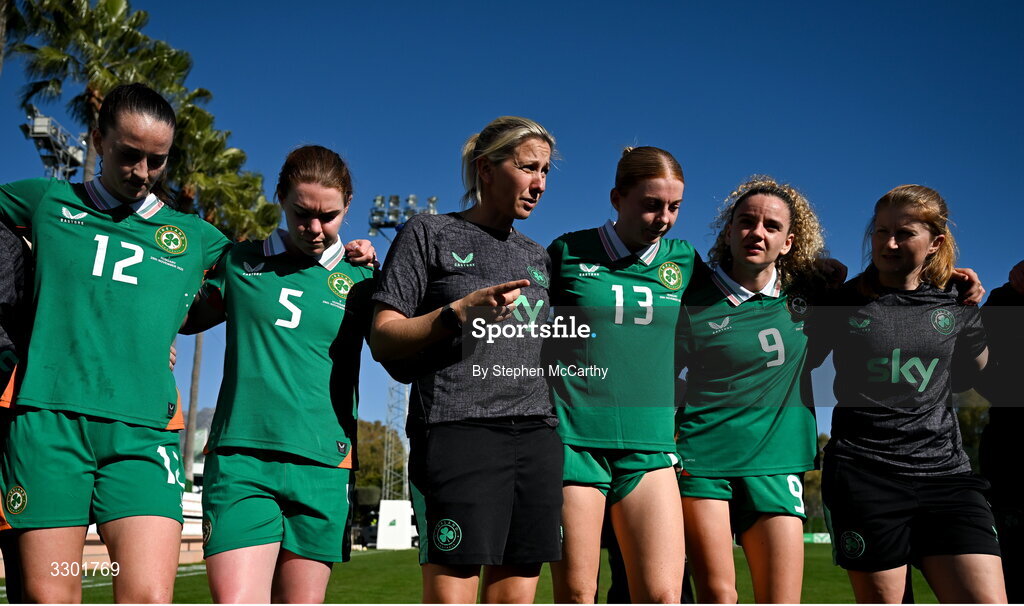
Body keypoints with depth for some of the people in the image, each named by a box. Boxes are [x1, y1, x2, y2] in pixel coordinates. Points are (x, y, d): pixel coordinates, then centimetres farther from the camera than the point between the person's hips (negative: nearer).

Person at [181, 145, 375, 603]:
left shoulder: (358, 279, 8)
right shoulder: (240, 261, 10)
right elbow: (188, 318, 25)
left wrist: (372, 273, -1)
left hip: (322, 465, 0)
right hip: (238, 456, 0)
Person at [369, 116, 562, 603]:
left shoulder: (536, 256, 23)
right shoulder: (428, 234, 6)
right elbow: (382, 340, -1)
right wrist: (460, 311, -13)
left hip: (536, 434, 6)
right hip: (458, 430, -5)